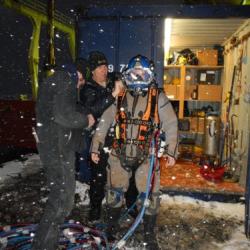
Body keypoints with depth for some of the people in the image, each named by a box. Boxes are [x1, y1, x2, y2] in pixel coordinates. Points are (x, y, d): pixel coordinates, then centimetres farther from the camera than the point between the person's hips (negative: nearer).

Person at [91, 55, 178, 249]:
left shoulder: (158, 98, -2)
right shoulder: (120, 98, 3)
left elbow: (171, 124, -2)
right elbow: (104, 123, 7)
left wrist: (171, 151, -8)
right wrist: (95, 147, 6)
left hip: (146, 156, -2)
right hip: (120, 154, 2)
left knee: (149, 195, 5)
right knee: (115, 192, 15)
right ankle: (111, 226, 39)